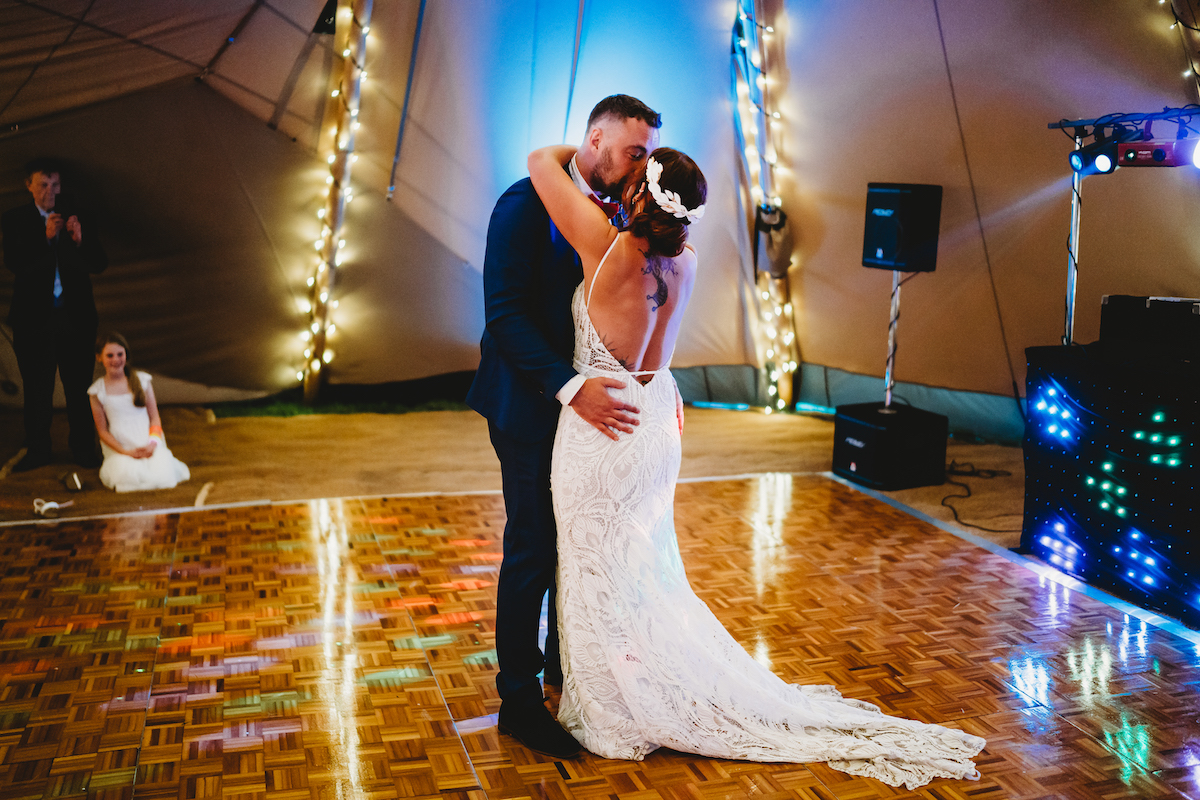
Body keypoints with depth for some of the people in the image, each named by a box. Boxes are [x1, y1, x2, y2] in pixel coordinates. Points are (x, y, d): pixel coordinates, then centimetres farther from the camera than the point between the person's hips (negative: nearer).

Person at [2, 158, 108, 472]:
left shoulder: (76, 219, 6)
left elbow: (99, 264, 2)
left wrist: (79, 240, -17)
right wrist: (45, 237, -21)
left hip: (75, 315, 1)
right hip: (34, 316, 0)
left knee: (79, 386, 3)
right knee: (37, 388, 7)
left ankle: (83, 449, 11)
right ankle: (37, 451, 16)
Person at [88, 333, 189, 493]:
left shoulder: (142, 380, 5)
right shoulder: (98, 391, 2)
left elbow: (155, 417, 6)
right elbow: (102, 430, 3)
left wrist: (152, 444, -12)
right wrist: (126, 452, -11)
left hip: (148, 445, 0)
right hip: (119, 448, 0)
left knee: (162, 477, -27)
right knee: (127, 477, -30)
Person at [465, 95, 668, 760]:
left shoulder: (617, 213, 7)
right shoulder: (526, 205, -14)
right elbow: (505, 314, -21)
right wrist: (571, 387, -29)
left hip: (592, 402, 7)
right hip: (532, 406, -7)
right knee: (533, 550, 2)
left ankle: (563, 662, 38)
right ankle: (518, 699, 18)